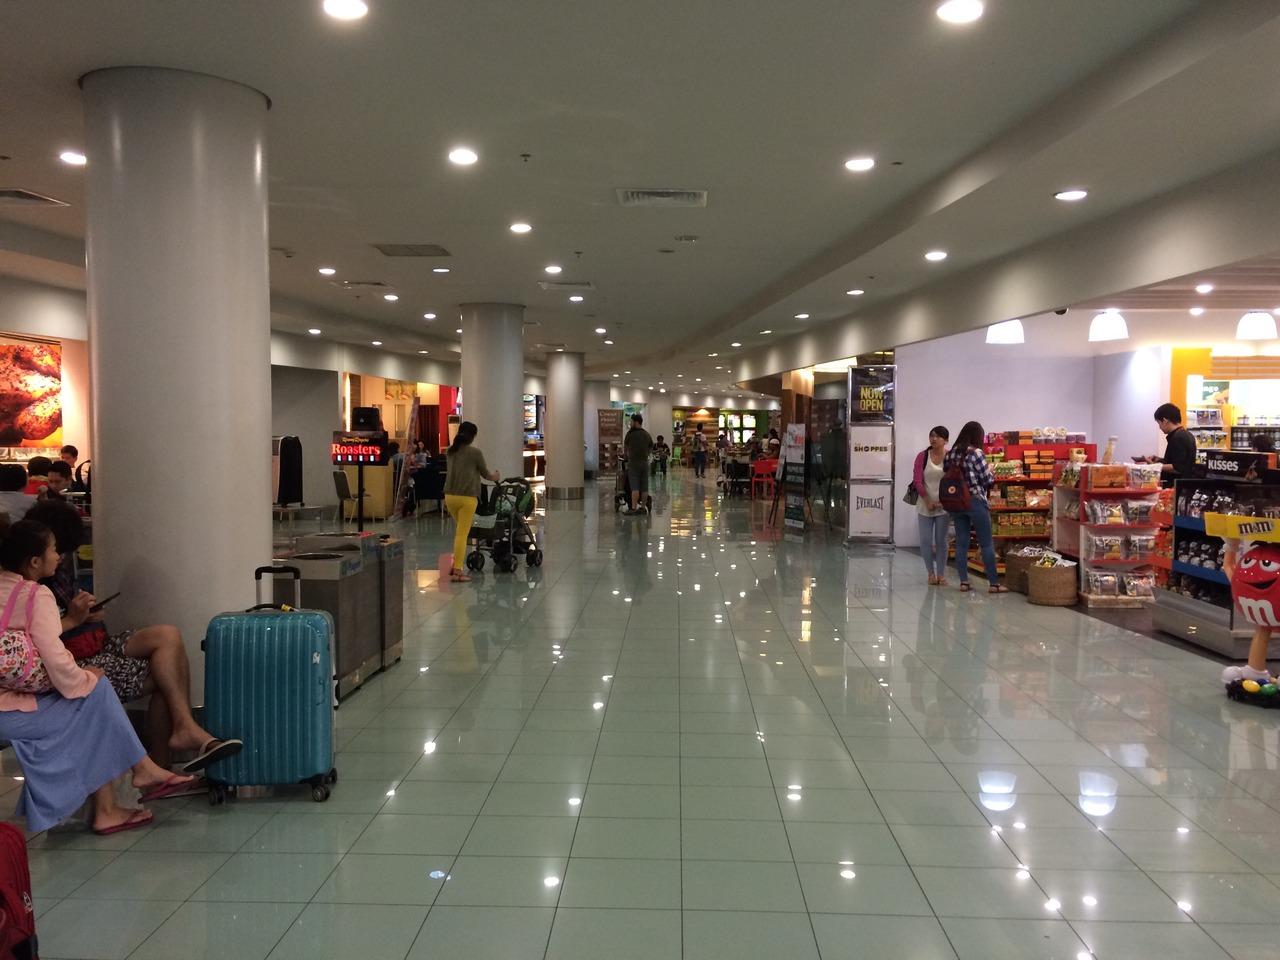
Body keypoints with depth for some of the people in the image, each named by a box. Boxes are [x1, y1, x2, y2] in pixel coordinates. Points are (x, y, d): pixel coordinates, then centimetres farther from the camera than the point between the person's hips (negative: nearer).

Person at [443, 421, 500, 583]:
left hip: (450, 495, 6)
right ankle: (457, 571, -4)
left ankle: (455, 565, 17)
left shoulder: (450, 451, 11)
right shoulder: (475, 452, -7)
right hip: (467, 497, -6)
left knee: (459, 531, 21)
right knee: (462, 534, -4)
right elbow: (485, 473, 6)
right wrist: (494, 476, 29)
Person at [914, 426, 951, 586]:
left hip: (944, 505, -1)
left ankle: (941, 574, 13)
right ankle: (931, 573, 16)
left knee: (941, 540, 4)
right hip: (925, 505, 1)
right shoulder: (922, 456, -2)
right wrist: (928, 501, -11)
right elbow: (917, 481, -5)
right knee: (926, 540, 1)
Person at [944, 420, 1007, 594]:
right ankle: (994, 583, 5)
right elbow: (988, 480, -10)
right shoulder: (976, 453, -12)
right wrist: (991, 474, 10)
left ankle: (964, 581, 10)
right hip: (975, 501, -5)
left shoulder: (949, 455, 5)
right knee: (987, 544, 2)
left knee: (961, 543, 9)